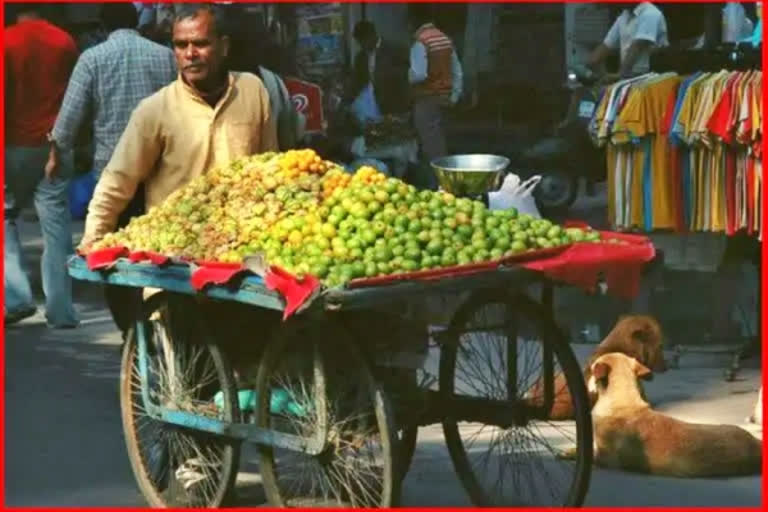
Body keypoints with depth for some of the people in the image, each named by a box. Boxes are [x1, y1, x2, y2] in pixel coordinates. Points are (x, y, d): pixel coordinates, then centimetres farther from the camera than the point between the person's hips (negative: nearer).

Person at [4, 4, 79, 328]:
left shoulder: (7, 41, -7)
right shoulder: (65, 42, 3)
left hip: (16, 144, -2)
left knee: (6, 217, 13)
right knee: (56, 225, 4)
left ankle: (16, 296, 0)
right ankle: (61, 310, 2)